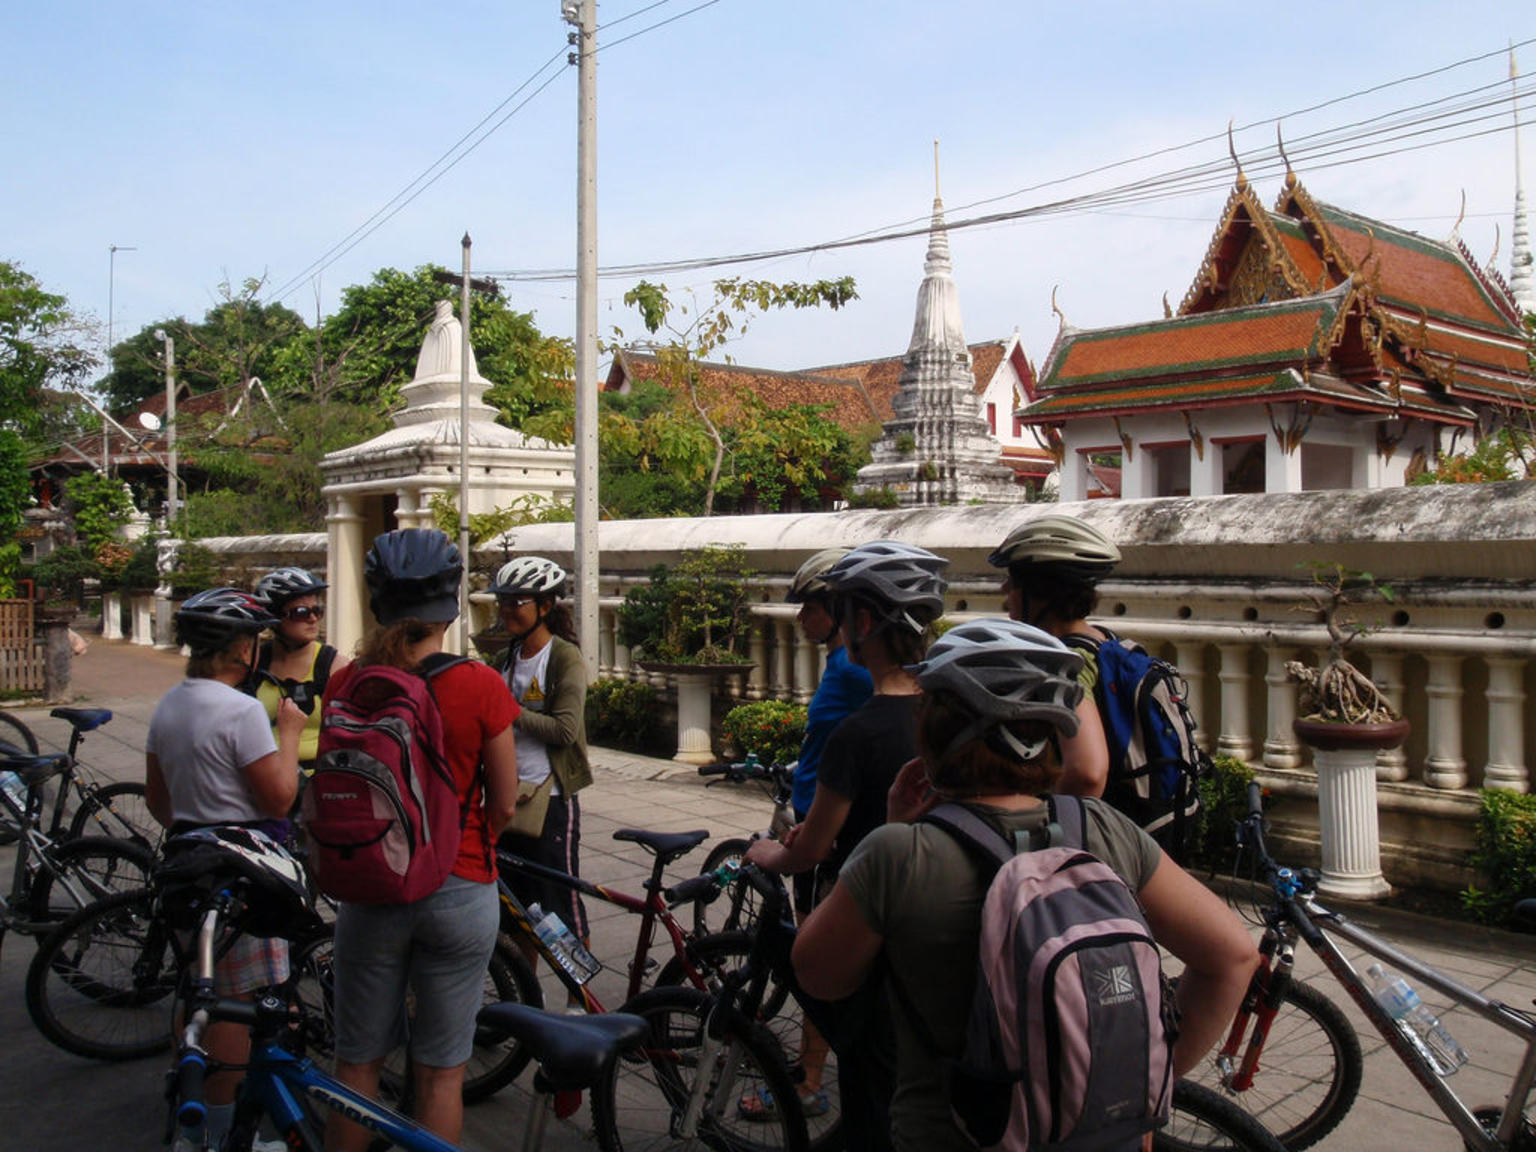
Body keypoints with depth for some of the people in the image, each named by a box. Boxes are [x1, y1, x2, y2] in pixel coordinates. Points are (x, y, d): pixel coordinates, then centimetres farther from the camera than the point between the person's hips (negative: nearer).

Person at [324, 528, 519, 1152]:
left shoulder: (346, 684, -7)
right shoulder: (482, 686, -13)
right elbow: (503, 806, -6)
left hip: (369, 886, 2)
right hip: (460, 891, -2)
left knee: (357, 1062, 18)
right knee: (441, 1071, 12)